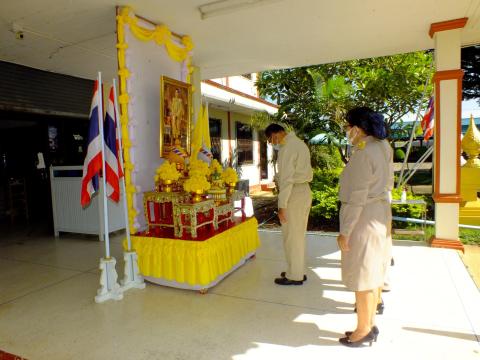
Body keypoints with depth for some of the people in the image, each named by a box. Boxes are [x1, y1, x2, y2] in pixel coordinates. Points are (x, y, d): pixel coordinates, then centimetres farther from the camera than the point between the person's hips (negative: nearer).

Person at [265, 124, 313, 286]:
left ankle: (294, 276, 13)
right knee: (298, 235, 17)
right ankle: (299, 271, 28)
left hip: (294, 194, -10)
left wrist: (282, 205, -18)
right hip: (304, 190, 10)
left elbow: (287, 178, -20)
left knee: (291, 237, 2)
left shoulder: (287, 147, -15)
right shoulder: (299, 143, 15)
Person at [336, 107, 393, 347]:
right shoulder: (382, 147, 8)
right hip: (380, 214, 10)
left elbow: (357, 197, -22)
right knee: (373, 273, 17)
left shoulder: (363, 154, -20)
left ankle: (363, 330, 20)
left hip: (363, 219, -10)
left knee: (362, 277, 4)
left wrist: (345, 232, -19)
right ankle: (370, 324, 32)